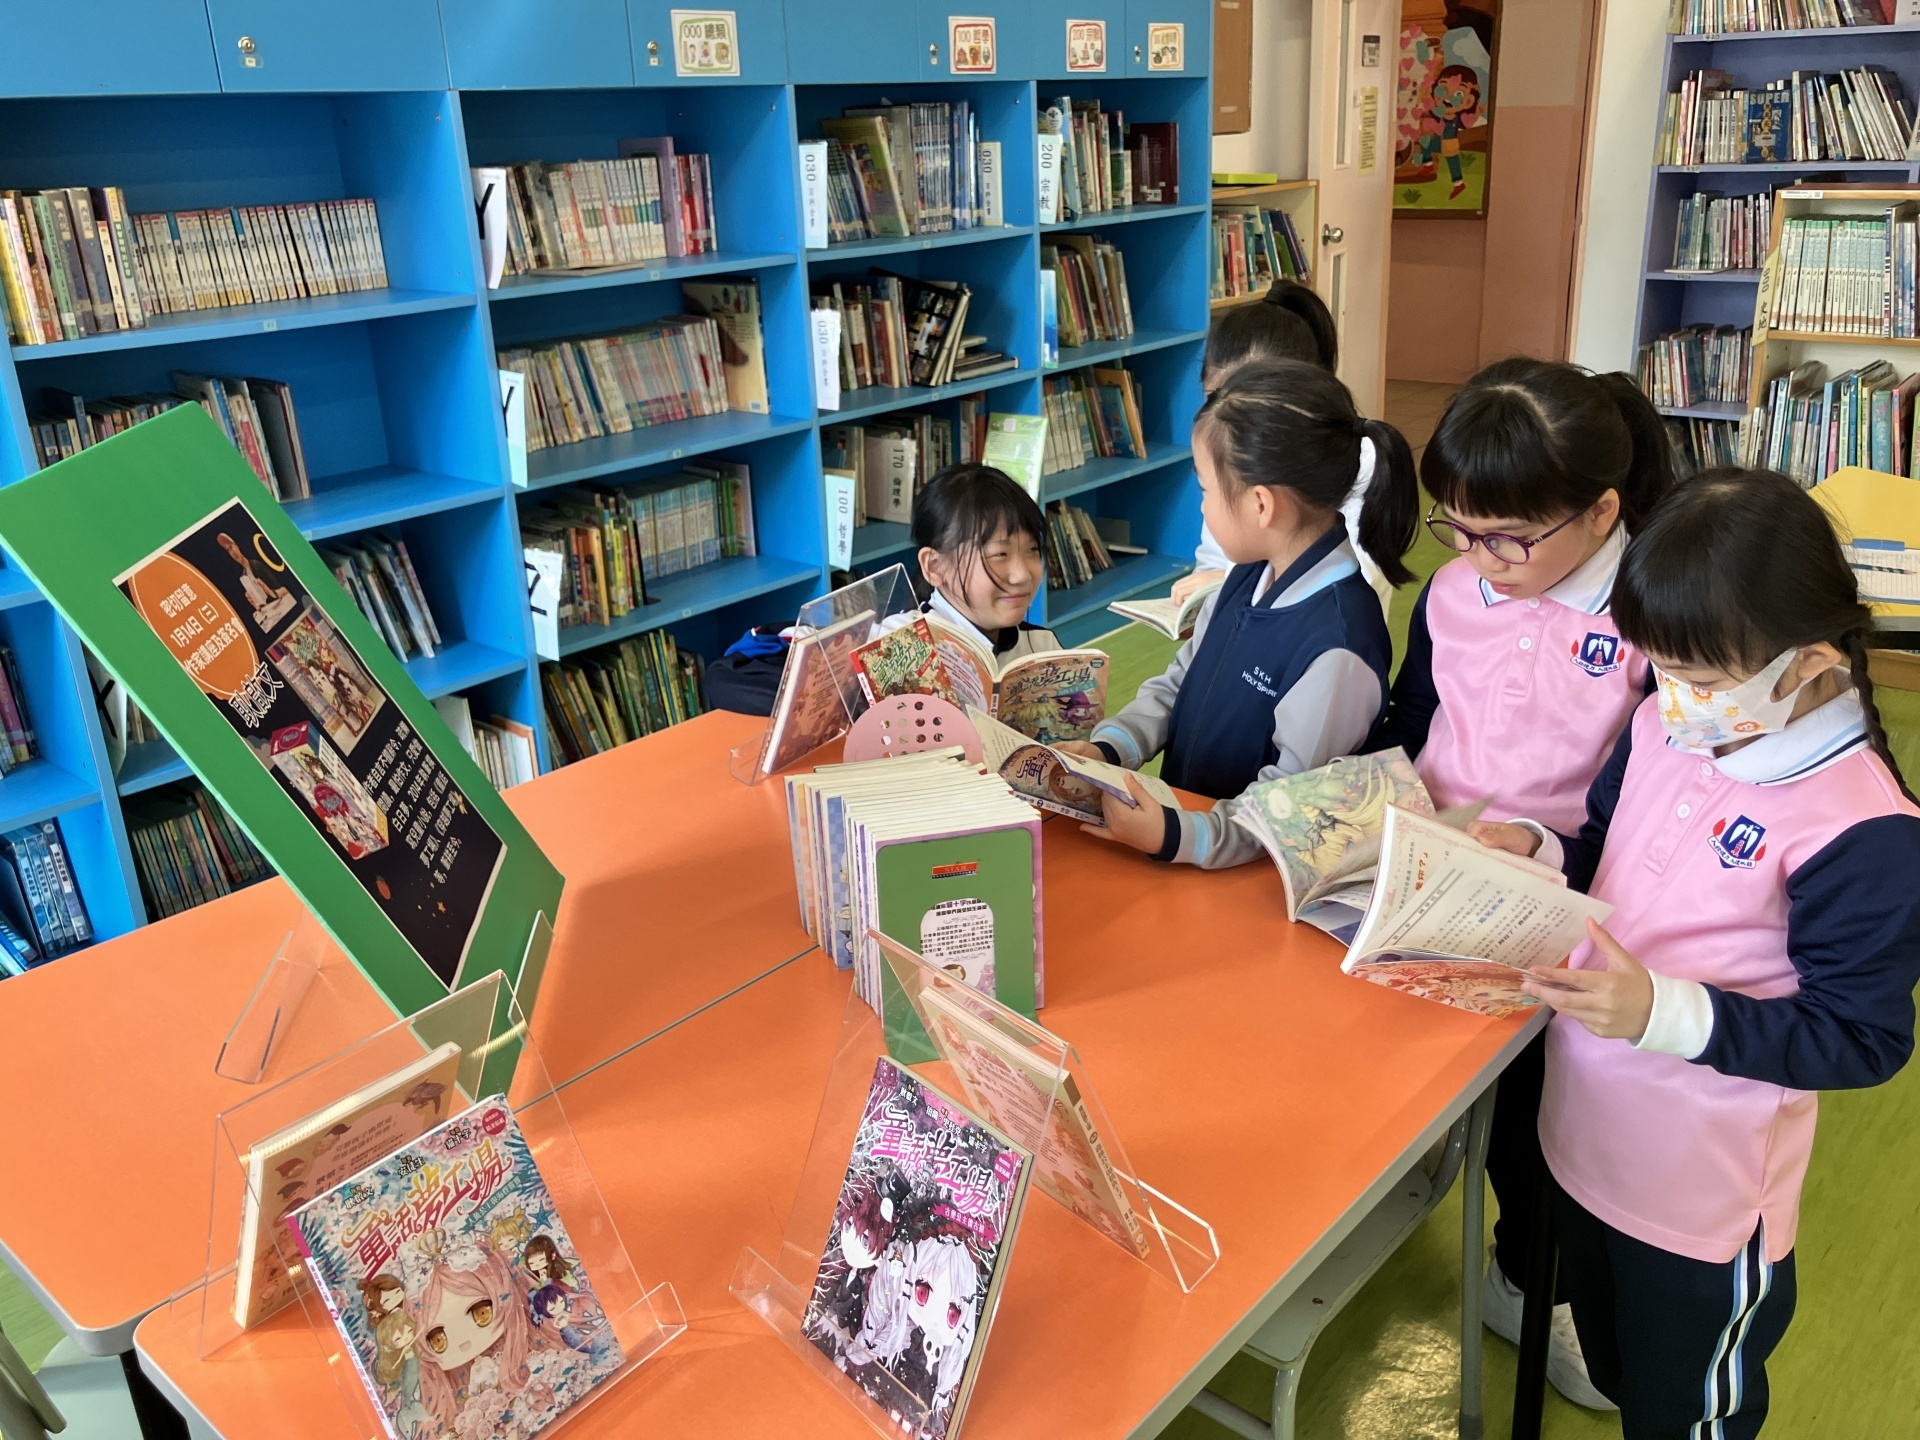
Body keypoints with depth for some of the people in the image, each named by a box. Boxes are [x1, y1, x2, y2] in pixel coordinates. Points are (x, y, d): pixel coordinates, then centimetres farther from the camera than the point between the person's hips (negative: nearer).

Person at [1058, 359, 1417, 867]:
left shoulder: (1337, 648, -24)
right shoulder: (1249, 577, 4)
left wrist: (1178, 837, -33)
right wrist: (1109, 746, 0)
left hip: (1250, 873, -7)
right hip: (1174, 809, 8)